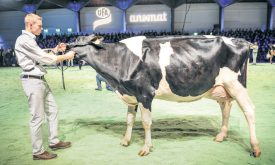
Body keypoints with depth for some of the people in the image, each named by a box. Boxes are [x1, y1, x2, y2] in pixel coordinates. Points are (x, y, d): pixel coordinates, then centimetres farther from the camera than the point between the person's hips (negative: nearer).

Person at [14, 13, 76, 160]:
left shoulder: (30, 40, 17)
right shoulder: (24, 40, -14)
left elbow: (42, 58, 18)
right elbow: (45, 59, -16)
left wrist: (55, 49, 10)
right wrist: (66, 56, -7)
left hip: (41, 80, 10)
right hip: (32, 81, -10)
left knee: (52, 109, 15)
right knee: (37, 117, -2)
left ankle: (53, 141, 27)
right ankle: (38, 152, 11)